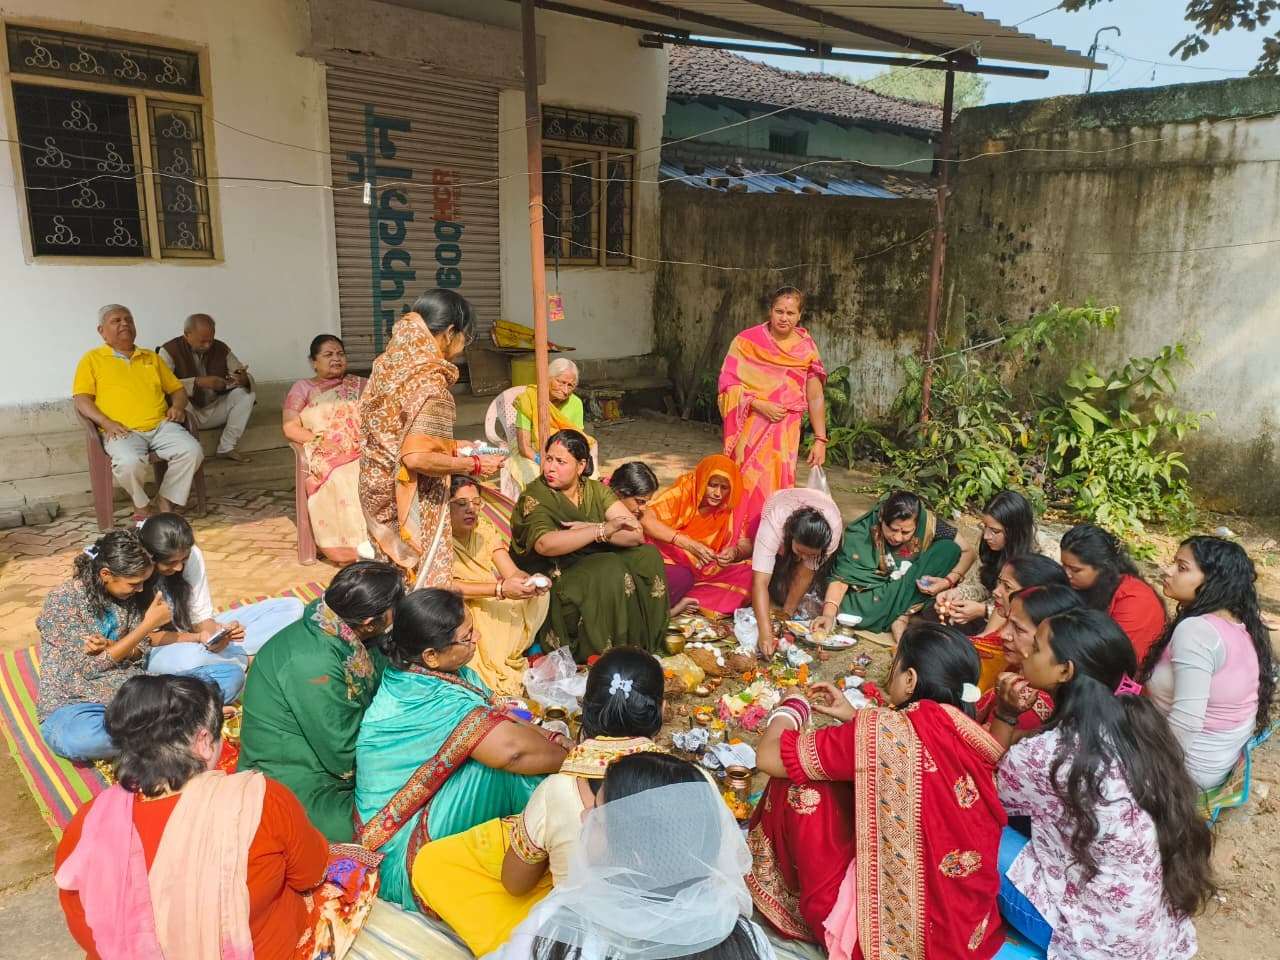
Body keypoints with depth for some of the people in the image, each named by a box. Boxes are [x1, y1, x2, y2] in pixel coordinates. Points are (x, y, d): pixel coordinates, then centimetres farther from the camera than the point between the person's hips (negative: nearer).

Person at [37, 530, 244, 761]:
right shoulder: (62, 600, -11)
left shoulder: (130, 594, 5)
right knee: (80, 739, -45)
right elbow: (90, 668, -12)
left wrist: (111, 646, -14)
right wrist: (149, 624, -15)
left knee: (233, 674, -14)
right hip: (76, 704, -5)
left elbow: (140, 652, 8)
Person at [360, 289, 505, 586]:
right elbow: (416, 458, -27)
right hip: (410, 503, -8)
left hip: (378, 492, 8)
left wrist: (452, 447, 14)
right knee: (422, 579, 5)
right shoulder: (430, 379, -21)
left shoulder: (389, 364, 5)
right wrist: (475, 464, -15)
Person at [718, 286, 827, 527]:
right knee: (747, 488, 0)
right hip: (750, 428, -1)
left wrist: (820, 440, 2)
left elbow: (815, 397, 5)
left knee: (776, 488, -2)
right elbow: (729, 383, -4)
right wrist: (760, 405, -15)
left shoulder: (806, 348, 3)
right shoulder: (747, 341, -1)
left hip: (785, 430, 1)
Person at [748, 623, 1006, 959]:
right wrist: (852, 717, 17)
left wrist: (790, 710, 3)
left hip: (895, 932, -7)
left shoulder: (889, 729, -23)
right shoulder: (968, 735, -3)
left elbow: (770, 757, -16)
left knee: (796, 783, 1)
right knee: (857, 782, 20)